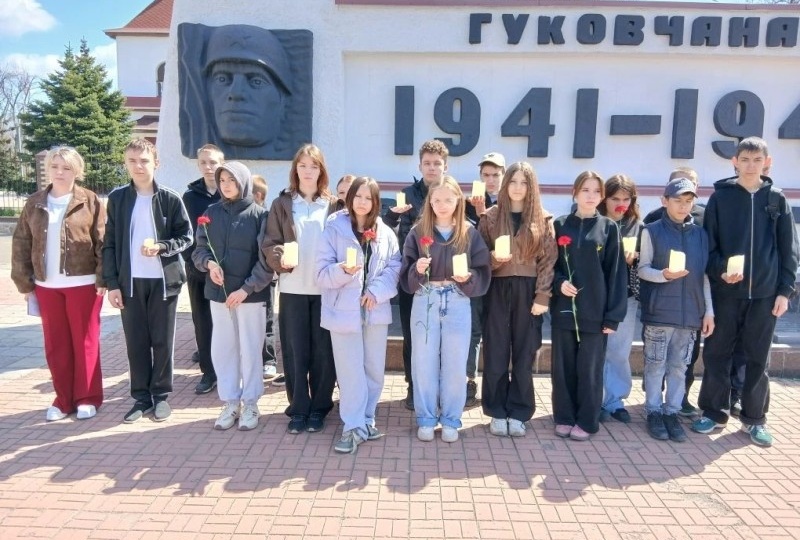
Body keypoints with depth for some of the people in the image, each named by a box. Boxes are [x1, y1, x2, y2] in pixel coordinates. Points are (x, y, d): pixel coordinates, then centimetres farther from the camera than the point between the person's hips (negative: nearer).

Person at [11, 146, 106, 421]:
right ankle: (64, 399, 22)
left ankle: (88, 398, 17)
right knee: (55, 345, 10)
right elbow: (21, 243, 8)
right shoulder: (34, 203, 8)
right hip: (46, 285, 4)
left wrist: (103, 279, -13)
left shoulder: (90, 202, -3)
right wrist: (25, 282, 3)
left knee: (84, 342, 5)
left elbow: (103, 242, -6)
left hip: (83, 283, -4)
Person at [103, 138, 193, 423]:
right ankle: (141, 397, 19)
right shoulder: (117, 198, 4)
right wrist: (112, 283, -1)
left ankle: (161, 395, 19)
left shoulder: (171, 199, -2)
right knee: (135, 341, 7)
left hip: (164, 280, -2)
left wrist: (161, 246, -18)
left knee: (162, 341, 6)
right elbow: (109, 244, 4)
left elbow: (186, 237, 1)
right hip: (130, 281, 2)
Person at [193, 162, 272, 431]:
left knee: (250, 348, 5)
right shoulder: (211, 213, 6)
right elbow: (199, 249, 10)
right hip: (219, 292, 4)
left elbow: (266, 259, -8)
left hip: (251, 294, -4)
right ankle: (230, 402, 23)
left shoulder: (259, 215, -5)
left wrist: (247, 288, -15)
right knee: (222, 348, 9)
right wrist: (209, 263, -12)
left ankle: (250, 404, 19)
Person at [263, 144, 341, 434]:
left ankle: (319, 408, 19)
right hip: (292, 289, 0)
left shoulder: (334, 205, 6)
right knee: (295, 350, 6)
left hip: (325, 289, 0)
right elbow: (269, 244, 1)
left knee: (323, 351, 5)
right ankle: (298, 409, 18)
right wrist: (280, 258, -19)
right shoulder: (282, 204, 6)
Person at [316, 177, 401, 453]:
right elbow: (322, 273, -7)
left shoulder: (385, 233, 7)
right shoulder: (334, 229, -1)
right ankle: (353, 426, 11)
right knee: (351, 371, 0)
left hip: (376, 310, 3)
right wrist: (344, 271, -26)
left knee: (374, 369, 11)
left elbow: (395, 268, 2)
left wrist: (377, 292, -13)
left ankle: (366, 420, 28)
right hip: (344, 311, -3)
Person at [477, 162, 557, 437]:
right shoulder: (490, 216, 4)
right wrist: (493, 258, -16)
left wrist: (542, 297, -8)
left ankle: (518, 413, 18)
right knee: (496, 354, 3)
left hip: (528, 291, 0)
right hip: (498, 290, 0)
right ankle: (497, 412, 16)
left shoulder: (543, 220, 3)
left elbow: (548, 261, -1)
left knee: (524, 355, 5)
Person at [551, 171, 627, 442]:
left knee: (590, 369, 5)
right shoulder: (560, 225, 5)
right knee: (563, 366, 8)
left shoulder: (609, 228, 2)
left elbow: (616, 273, -1)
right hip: (563, 309, 1)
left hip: (594, 311, -1)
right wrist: (559, 283, -13)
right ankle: (564, 417, 21)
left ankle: (586, 421, 19)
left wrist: (613, 315, -7)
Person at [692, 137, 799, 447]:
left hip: (765, 293, 1)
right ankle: (714, 412, 19)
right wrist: (721, 271, -17)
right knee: (717, 354, 5)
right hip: (725, 291, -1)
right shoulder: (720, 197, 1)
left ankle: (754, 418, 22)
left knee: (758, 358, 9)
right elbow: (708, 244, 0)